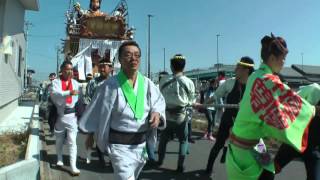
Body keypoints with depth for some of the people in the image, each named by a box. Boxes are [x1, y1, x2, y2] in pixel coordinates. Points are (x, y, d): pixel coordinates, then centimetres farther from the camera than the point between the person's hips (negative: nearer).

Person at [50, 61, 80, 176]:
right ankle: (59, 158, 40)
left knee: (72, 141, -5)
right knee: (59, 140, 17)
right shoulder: (56, 82, -1)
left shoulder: (75, 83, 7)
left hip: (71, 115, 0)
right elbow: (55, 95, -20)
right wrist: (69, 93, -35)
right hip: (59, 115, 0)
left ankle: (73, 167, -5)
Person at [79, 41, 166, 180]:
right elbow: (97, 111, -4)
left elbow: (158, 103, 3)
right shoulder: (111, 85, -11)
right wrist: (90, 136, 3)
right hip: (120, 144, -4)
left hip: (142, 143, 5)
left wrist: (157, 113, -20)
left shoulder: (147, 83, -3)